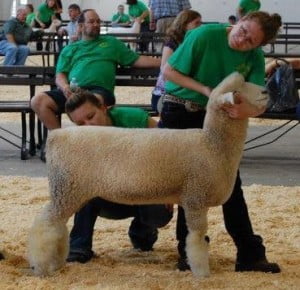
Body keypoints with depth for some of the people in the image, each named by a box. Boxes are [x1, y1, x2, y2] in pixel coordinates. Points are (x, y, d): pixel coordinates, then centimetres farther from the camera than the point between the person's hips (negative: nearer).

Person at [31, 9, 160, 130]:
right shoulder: (69, 49, 26)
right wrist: (65, 87, -9)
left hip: (99, 90, -2)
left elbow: (137, 60, 22)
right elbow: (60, 75, 16)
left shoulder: (111, 42, 27)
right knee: (38, 101, -24)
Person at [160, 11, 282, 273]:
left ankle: (249, 254, 6)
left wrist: (247, 110, -43)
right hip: (180, 112, -3)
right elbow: (169, 71, -16)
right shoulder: (205, 35, -22)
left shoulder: (255, 58, -12)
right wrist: (207, 90, -26)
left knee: (230, 184, 1)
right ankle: (189, 252, 13)